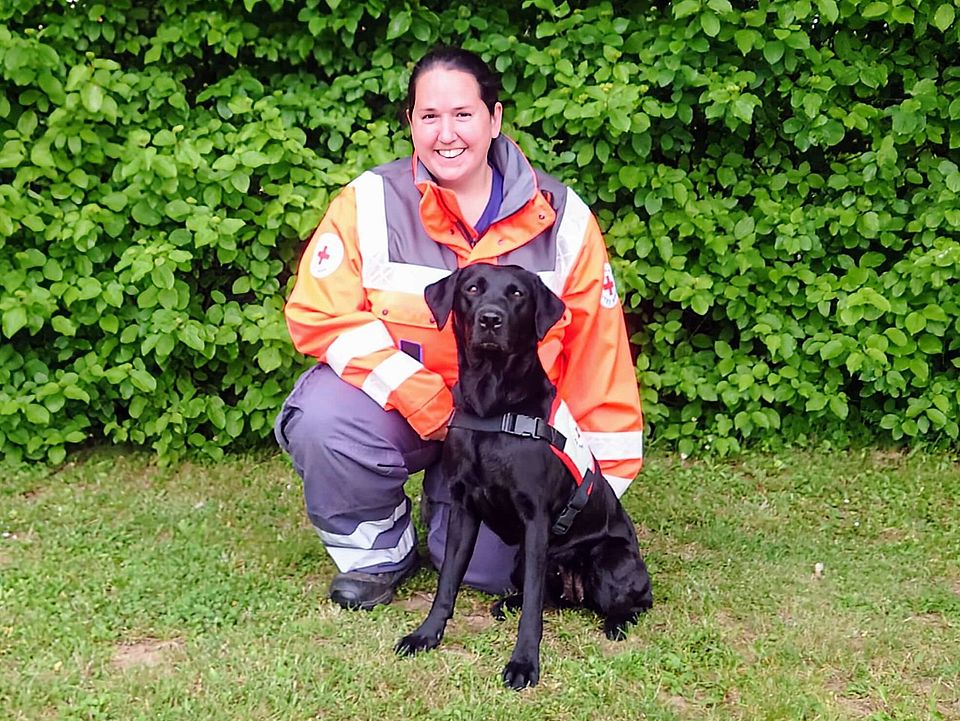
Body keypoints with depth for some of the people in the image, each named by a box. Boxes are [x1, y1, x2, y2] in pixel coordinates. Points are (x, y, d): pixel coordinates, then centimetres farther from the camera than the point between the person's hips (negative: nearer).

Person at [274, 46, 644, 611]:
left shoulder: (561, 218, -8)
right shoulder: (371, 203, -11)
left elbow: (598, 351, -4)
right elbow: (318, 313, -14)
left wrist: (603, 483, -3)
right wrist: (420, 398, -23)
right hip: (395, 400, 0)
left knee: (489, 569, -10)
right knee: (320, 422, -31)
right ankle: (378, 552, 0)